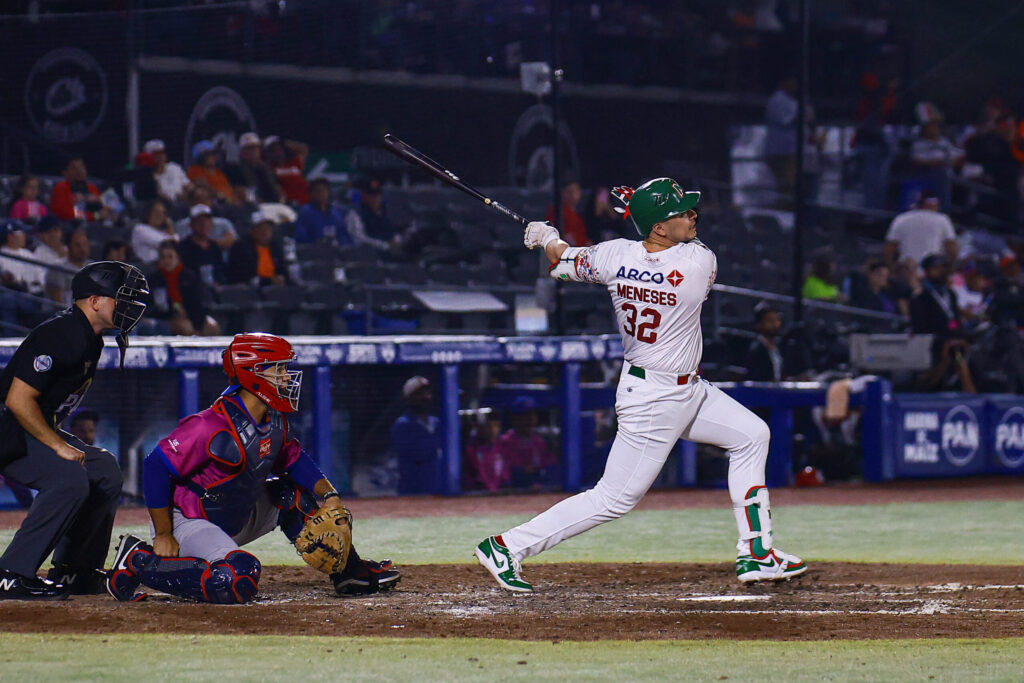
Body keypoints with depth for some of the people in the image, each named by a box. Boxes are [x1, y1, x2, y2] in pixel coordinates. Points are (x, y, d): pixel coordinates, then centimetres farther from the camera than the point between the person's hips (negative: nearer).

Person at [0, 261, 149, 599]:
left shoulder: (91, 340, 9)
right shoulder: (60, 335, -23)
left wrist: (61, 440, 9)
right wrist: (59, 446, -22)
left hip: (42, 431, 11)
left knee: (103, 469, 8)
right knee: (69, 478, -27)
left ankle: (75, 571, 12)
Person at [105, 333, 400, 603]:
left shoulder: (275, 422, 1)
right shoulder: (213, 426, -26)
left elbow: (294, 459, 19)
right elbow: (156, 467, -24)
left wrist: (329, 495, 1)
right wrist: (163, 535, -21)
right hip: (188, 522, -10)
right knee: (240, 581, -33)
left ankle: (349, 571, 23)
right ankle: (138, 561, -20)